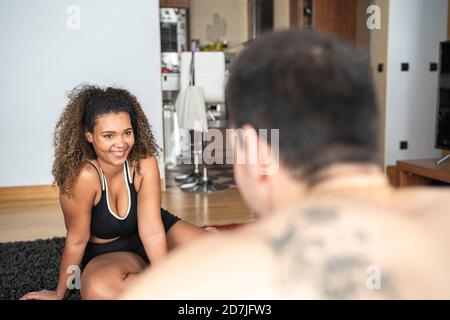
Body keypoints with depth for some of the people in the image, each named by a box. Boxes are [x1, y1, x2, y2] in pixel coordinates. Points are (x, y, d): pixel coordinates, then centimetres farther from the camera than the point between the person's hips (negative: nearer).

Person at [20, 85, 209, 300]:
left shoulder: (144, 162, -22)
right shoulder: (83, 176, -30)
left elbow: (152, 230, -23)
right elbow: (76, 240, -18)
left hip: (157, 240, 2)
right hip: (107, 254, -1)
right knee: (97, 288, -35)